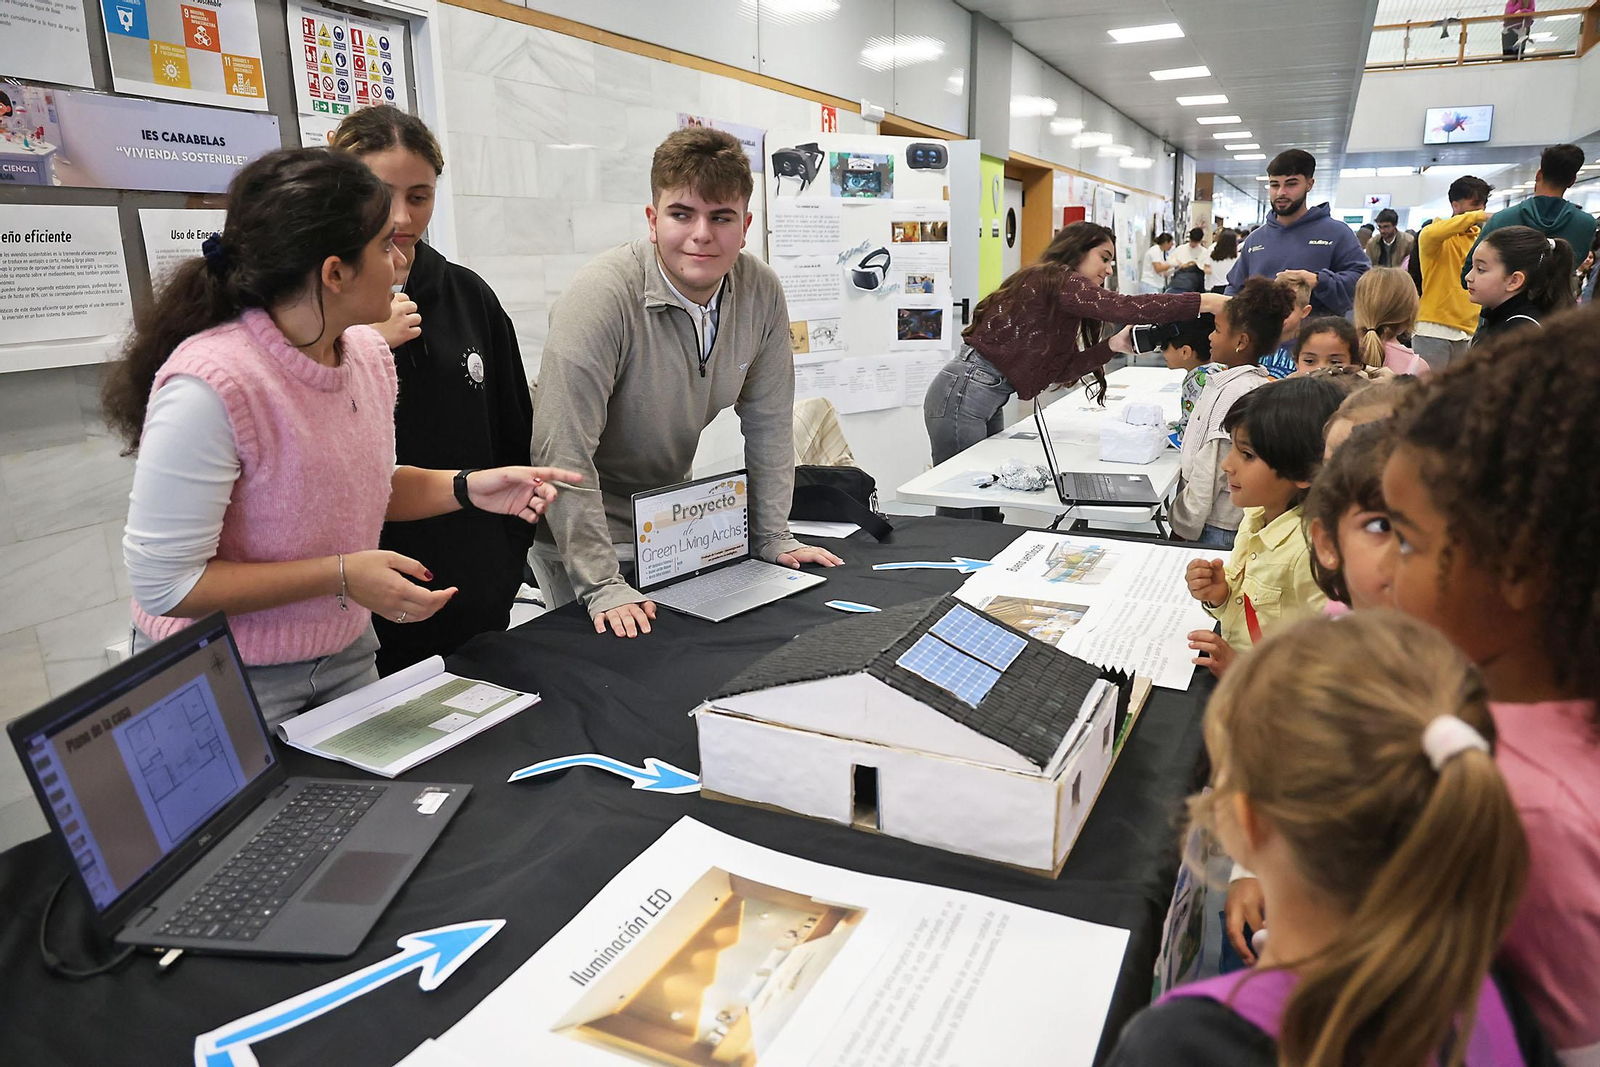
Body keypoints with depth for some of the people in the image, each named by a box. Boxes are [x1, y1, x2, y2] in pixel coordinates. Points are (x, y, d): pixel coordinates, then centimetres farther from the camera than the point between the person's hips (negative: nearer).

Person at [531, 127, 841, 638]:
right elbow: (563, 451, -28)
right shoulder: (600, 296, -26)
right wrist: (602, 586, -30)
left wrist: (773, 538, 1)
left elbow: (769, 423, 0)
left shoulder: (761, 292, -10)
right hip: (583, 530, -5)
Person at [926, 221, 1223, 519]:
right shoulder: (1057, 279, -10)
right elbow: (1126, 307, -24)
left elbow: (1061, 369, 12)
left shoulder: (1062, 294, 20)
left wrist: (1113, 345, 1)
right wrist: (1210, 302, -23)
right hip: (962, 395, -10)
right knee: (961, 520, -4)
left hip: (988, 400, 10)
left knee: (990, 513, 11)